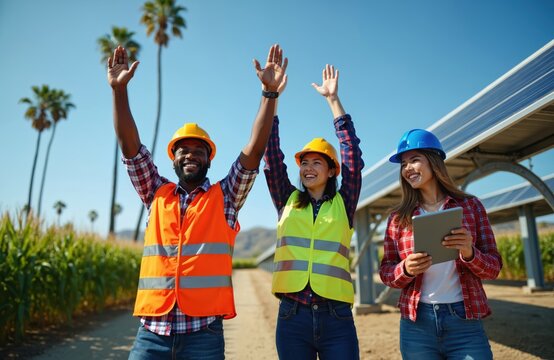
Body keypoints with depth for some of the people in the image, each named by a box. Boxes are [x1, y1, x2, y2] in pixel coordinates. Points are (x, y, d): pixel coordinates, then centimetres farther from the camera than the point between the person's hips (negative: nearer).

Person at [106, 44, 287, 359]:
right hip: (152, 331, 2)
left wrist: (270, 93, -12)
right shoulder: (157, 195, 11)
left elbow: (255, 150, -5)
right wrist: (119, 89, -3)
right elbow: (130, 146, 5)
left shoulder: (225, 197, 5)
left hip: (204, 332, -2)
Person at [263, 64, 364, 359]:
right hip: (292, 315, 1)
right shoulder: (287, 201, 9)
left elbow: (353, 154, 0)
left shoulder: (343, 203, 6)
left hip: (336, 316, -1)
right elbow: (272, 156, 3)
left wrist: (333, 99, 0)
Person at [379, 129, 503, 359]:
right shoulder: (399, 217, 2)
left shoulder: (469, 205, 1)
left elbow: (493, 267, 1)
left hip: (465, 323, -1)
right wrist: (406, 269, -18)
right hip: (416, 324, 1)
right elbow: (385, 272, 3)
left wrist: (469, 253, -19)